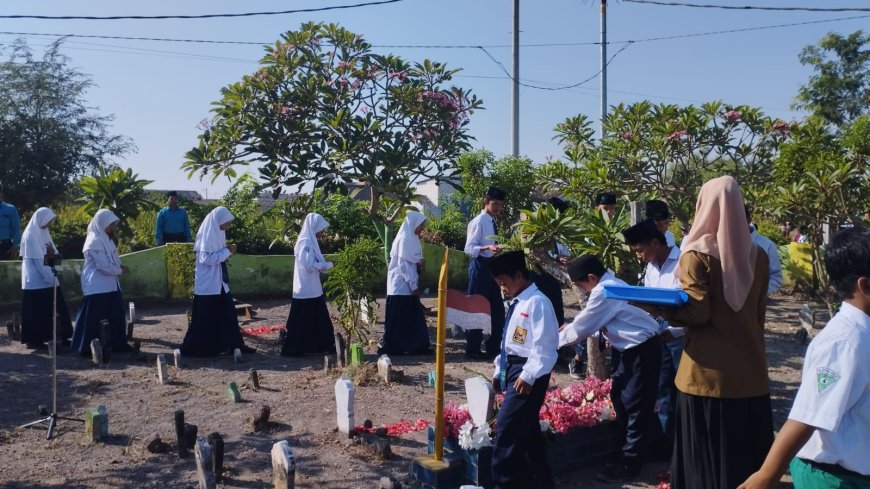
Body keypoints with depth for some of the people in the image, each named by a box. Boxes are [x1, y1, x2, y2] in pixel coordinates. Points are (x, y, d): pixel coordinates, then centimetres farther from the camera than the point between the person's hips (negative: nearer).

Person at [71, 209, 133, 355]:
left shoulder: (104, 238, 13)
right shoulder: (95, 241, -18)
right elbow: (104, 266, -21)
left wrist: (119, 267, 0)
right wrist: (121, 270, -7)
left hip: (108, 285, 10)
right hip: (98, 287, -10)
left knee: (115, 317, 13)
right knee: (95, 319, -3)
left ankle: (117, 344, 21)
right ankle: (88, 347, 5)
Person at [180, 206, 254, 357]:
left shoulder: (217, 232, 10)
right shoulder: (207, 234, -16)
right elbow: (206, 258, -23)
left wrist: (227, 251, 3)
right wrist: (227, 251, -20)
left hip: (219, 283, 9)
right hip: (208, 285, -9)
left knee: (228, 315, 11)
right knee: (205, 319, -1)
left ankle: (234, 344, 18)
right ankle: (192, 348, 10)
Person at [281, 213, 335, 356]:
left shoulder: (310, 241, 13)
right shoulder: (306, 242, -16)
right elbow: (310, 265, -21)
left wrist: (325, 265, 3)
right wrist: (329, 264, -12)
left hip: (313, 289, 10)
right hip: (306, 290, -10)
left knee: (319, 321, 14)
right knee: (301, 322, -1)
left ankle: (322, 346, 21)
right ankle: (292, 349, 8)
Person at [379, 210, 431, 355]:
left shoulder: (411, 238, 13)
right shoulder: (404, 239, -15)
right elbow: (403, 264, -19)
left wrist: (419, 262, -2)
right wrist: (414, 285, -18)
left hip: (407, 285, 9)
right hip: (402, 285, -9)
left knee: (412, 317, 10)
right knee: (398, 319, -3)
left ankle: (416, 346, 15)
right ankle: (391, 347, 4)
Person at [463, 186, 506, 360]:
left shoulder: (492, 222, 13)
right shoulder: (478, 221, -13)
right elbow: (469, 248, -20)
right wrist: (488, 247, -33)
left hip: (492, 265, 9)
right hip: (480, 266, -9)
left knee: (497, 308, 12)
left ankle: (493, 348, 23)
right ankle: (472, 350, 8)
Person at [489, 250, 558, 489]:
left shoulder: (537, 302, -15)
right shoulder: (516, 304, 15)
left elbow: (544, 345, -21)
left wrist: (528, 376, -22)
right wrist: (499, 370, 19)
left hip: (528, 373, -10)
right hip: (514, 369, 10)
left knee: (507, 428, -10)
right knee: (526, 428, 16)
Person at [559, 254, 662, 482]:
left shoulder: (603, 292, -19)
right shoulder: (611, 283, 11)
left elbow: (583, 327, -12)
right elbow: (590, 320, 21)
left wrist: (556, 339, 2)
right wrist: (570, 328, 19)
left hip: (643, 350, -10)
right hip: (634, 347, 10)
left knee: (636, 406, -2)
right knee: (619, 397, 18)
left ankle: (628, 465, 7)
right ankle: (630, 449, 33)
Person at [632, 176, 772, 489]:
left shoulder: (698, 255, -12)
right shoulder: (757, 255, 4)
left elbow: (697, 312, -17)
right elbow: (759, 313, 12)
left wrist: (657, 308, -12)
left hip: (710, 370, -5)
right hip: (750, 368, 5)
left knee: (708, 450, 6)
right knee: (747, 446, 15)